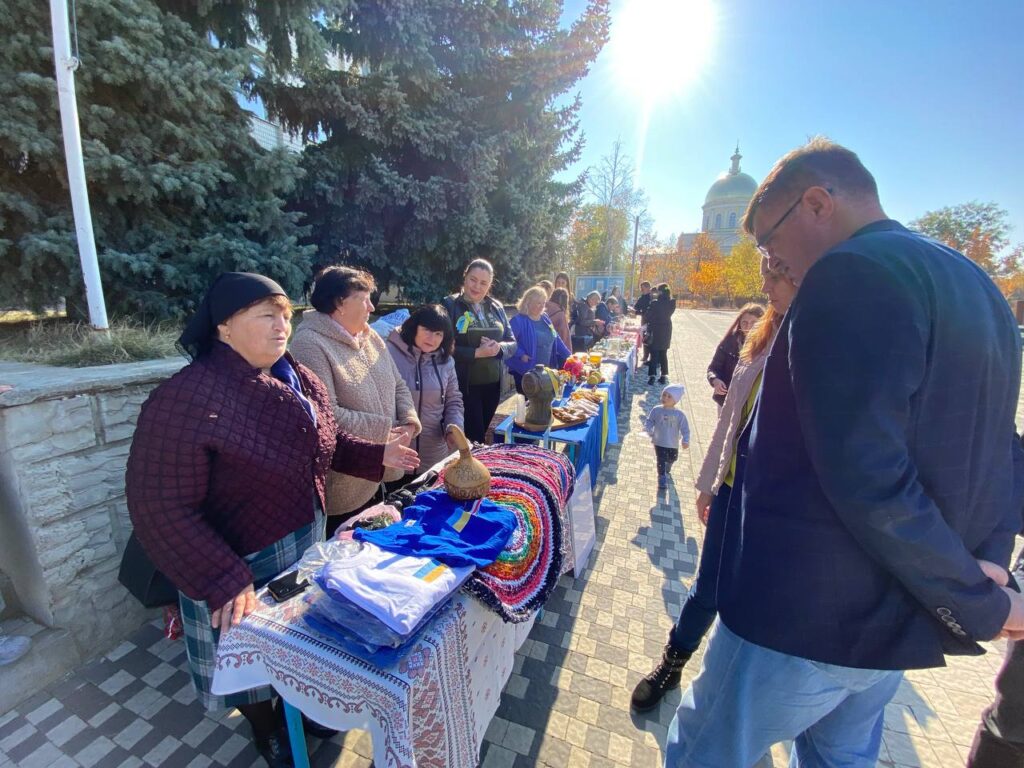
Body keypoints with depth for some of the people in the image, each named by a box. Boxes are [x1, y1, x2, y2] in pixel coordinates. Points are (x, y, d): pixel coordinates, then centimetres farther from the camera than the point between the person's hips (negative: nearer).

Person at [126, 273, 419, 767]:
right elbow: (162, 508, -26)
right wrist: (223, 581, -30)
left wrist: (377, 455, -4)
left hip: (308, 545, 6)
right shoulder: (187, 398, -27)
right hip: (243, 566, -6)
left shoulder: (300, 379, -4)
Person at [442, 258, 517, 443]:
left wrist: (498, 348, -14)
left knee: (480, 434, 18)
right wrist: (477, 353, -23)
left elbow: (512, 343, 7)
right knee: (474, 439, 0)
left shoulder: (496, 307, 8)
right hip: (464, 385, -5)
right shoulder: (450, 305, -7)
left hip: (492, 384, 5)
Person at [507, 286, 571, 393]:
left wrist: (570, 357, 13)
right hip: (525, 372, -7)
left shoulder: (545, 319, 11)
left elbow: (556, 339, 16)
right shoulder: (518, 320, -12)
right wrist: (521, 355, -27)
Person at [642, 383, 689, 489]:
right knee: (661, 460, -3)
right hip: (659, 442, -2)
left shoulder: (679, 414, -11)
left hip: (673, 443, 2)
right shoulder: (656, 410, -10)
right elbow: (649, 421, -2)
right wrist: (649, 431, -18)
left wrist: (685, 440, -18)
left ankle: (667, 469, 55)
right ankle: (662, 478, 15)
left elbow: (685, 428, -9)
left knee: (672, 459, 23)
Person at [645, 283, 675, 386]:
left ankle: (652, 376, 1)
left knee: (654, 354, 3)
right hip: (666, 331, 4)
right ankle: (664, 376, 18)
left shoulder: (655, 303, -17)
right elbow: (668, 313, 8)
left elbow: (647, 316, -11)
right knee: (663, 354, 14)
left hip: (655, 331, -4)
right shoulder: (671, 303, -2)